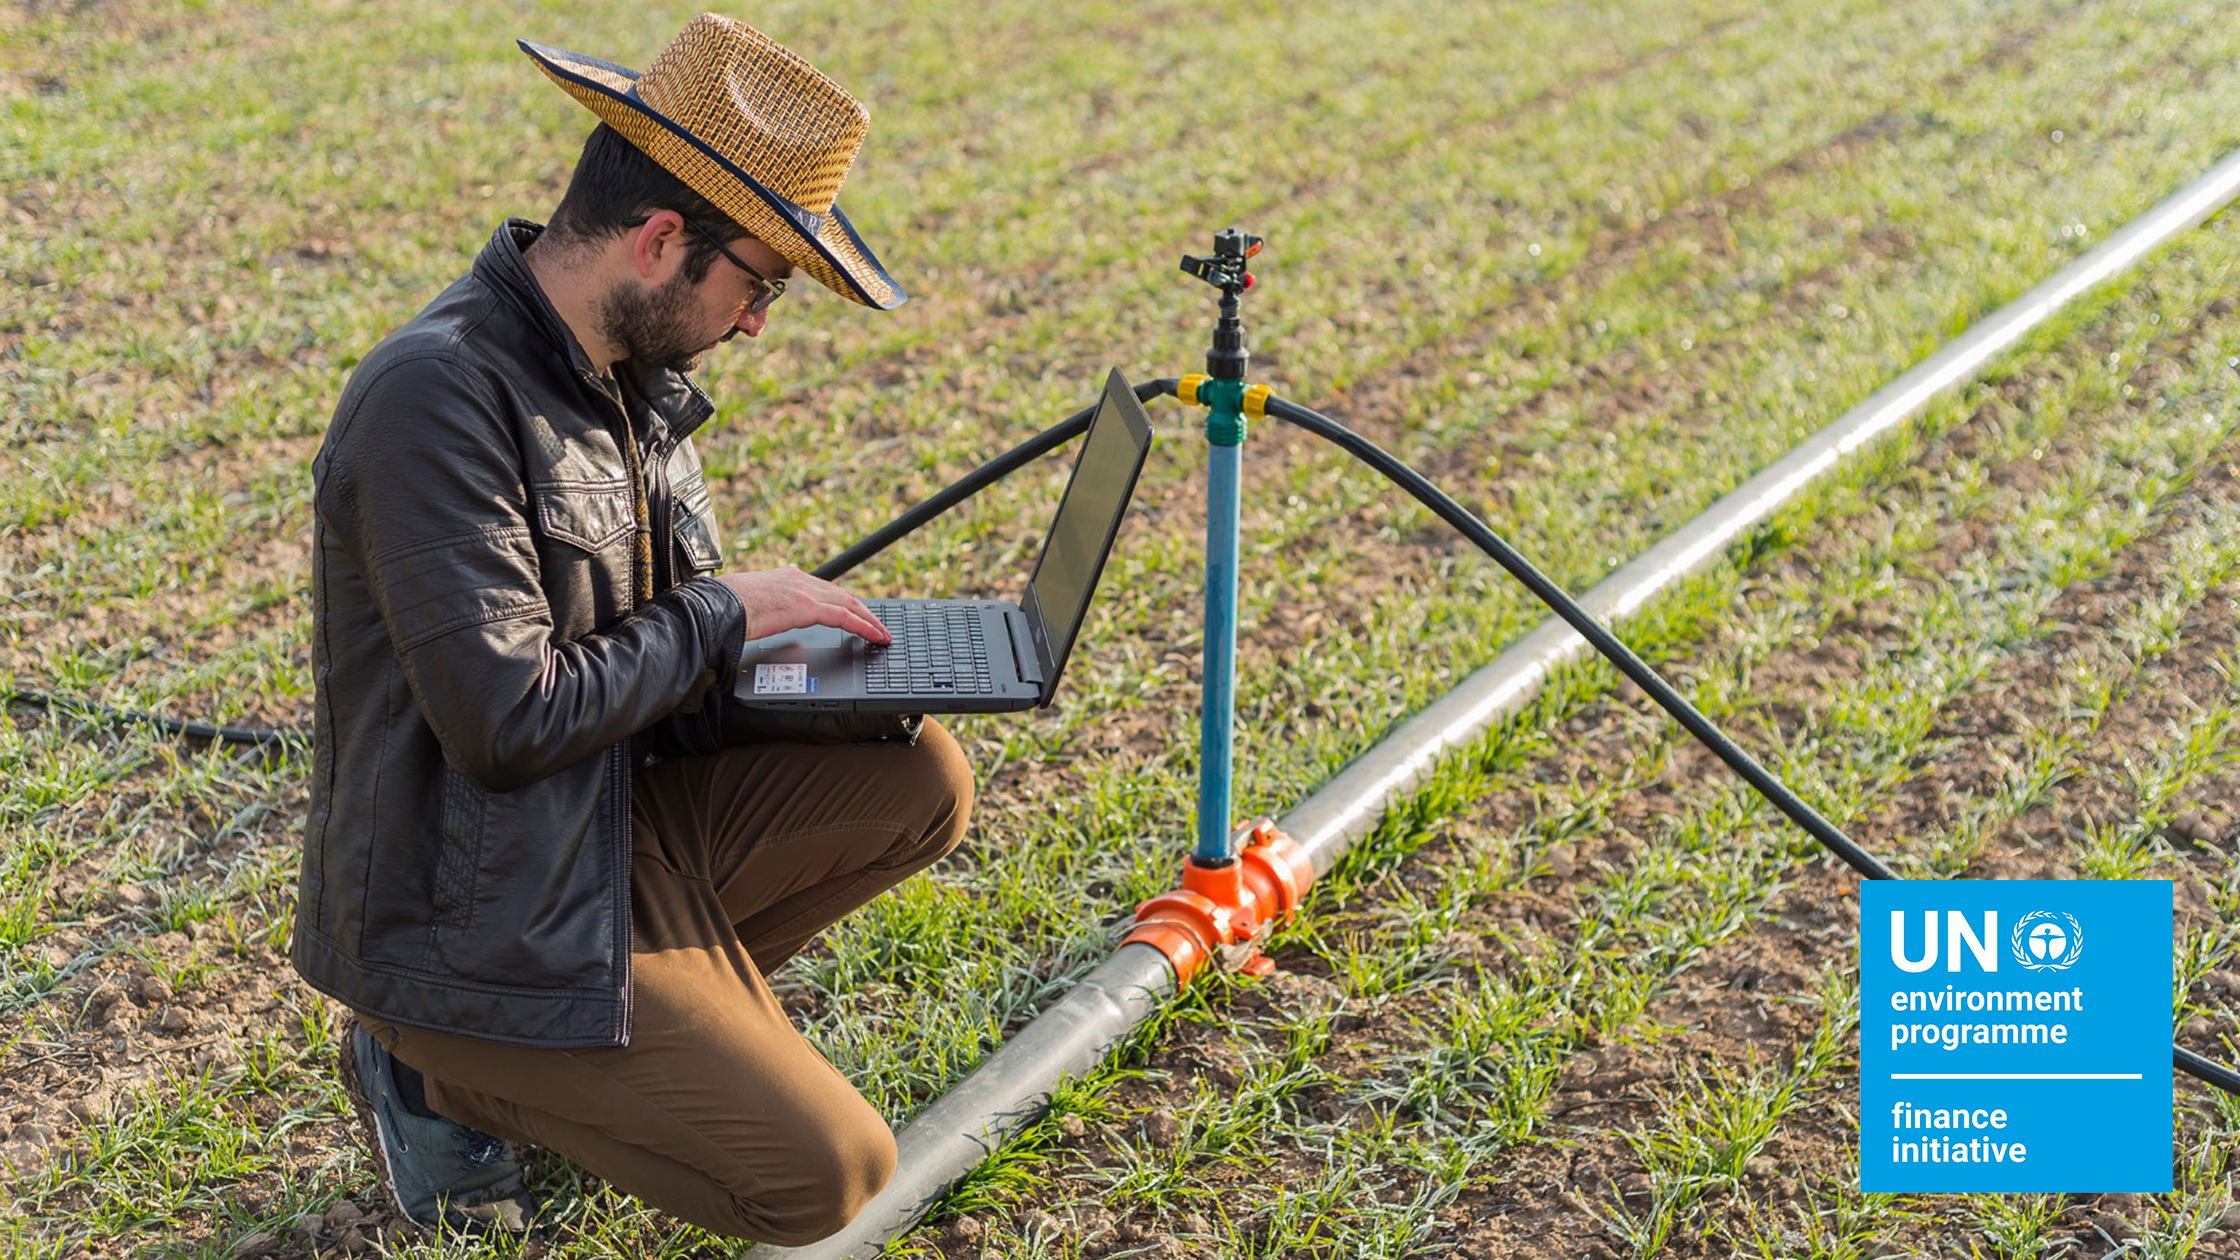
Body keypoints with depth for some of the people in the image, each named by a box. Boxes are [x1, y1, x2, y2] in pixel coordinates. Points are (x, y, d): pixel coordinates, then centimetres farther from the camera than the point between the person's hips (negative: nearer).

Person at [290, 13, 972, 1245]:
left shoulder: (633, 377, 3)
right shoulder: (441, 395, -25)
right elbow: (505, 720, -29)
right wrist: (721, 613, -16)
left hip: (614, 827, 9)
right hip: (469, 914, -9)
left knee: (916, 777, 0)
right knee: (824, 1174, -10)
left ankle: (659, 1016, 7)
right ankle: (442, 1072, 6)